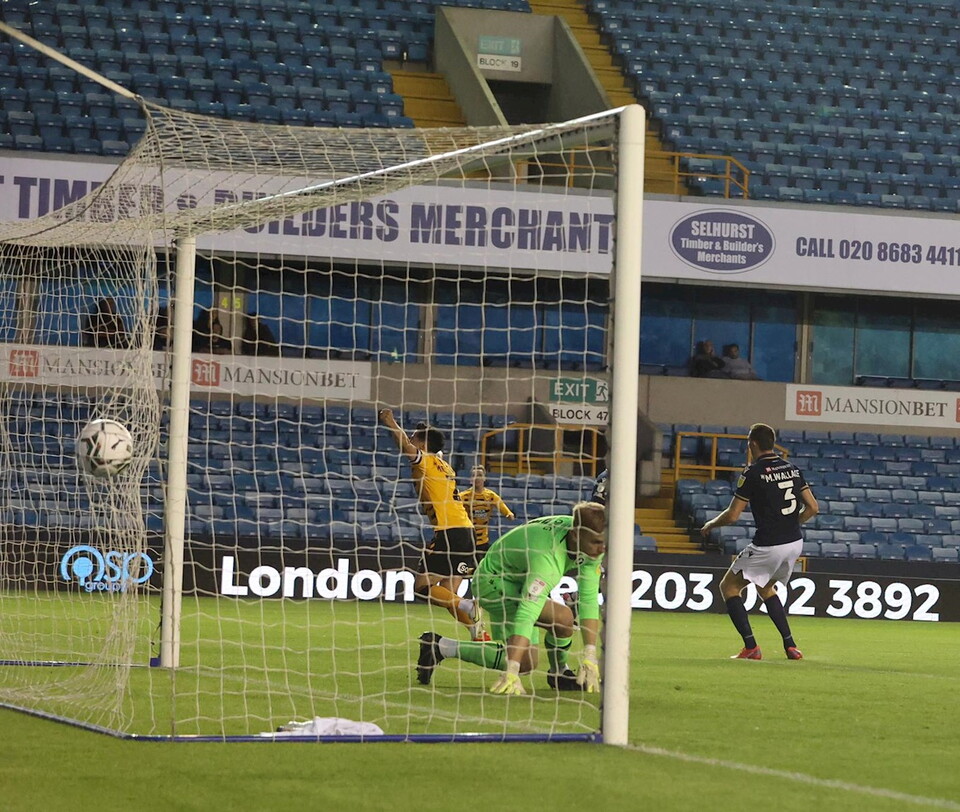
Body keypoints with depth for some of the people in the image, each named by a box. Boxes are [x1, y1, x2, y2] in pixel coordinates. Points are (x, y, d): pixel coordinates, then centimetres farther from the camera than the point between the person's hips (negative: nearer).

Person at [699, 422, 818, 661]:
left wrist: (710, 525, 9)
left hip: (767, 546, -7)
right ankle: (790, 645, 19)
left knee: (729, 587, 8)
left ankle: (751, 646, -4)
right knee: (765, 588, 29)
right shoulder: (792, 469, 8)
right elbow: (813, 508, 9)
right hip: (794, 543, 7)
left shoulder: (753, 473, -10)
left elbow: (732, 515, -10)